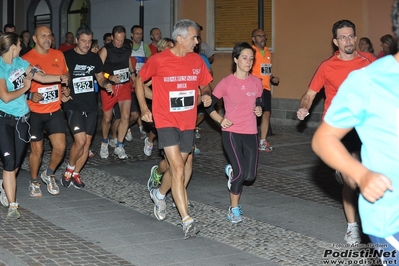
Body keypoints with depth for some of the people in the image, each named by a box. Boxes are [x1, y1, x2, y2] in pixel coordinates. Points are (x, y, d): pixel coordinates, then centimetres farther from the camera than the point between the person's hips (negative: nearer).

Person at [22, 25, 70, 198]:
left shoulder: (58, 55, 4)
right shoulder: (26, 59, -10)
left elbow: (65, 75, 20)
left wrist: (66, 89, 2)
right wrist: (30, 95, -22)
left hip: (55, 110, 3)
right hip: (34, 112, -3)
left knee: (60, 147, -6)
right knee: (37, 150, 5)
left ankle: (49, 175, 22)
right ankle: (34, 182, 28)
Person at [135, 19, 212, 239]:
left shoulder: (197, 61, 2)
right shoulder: (158, 60, -11)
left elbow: (205, 85, 15)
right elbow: (139, 80, 4)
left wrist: (206, 95, -8)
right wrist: (143, 107, -4)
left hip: (188, 123, 5)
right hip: (166, 121, -5)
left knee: (176, 167, 18)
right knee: (179, 169, -14)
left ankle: (159, 194, 49)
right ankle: (187, 221, -14)